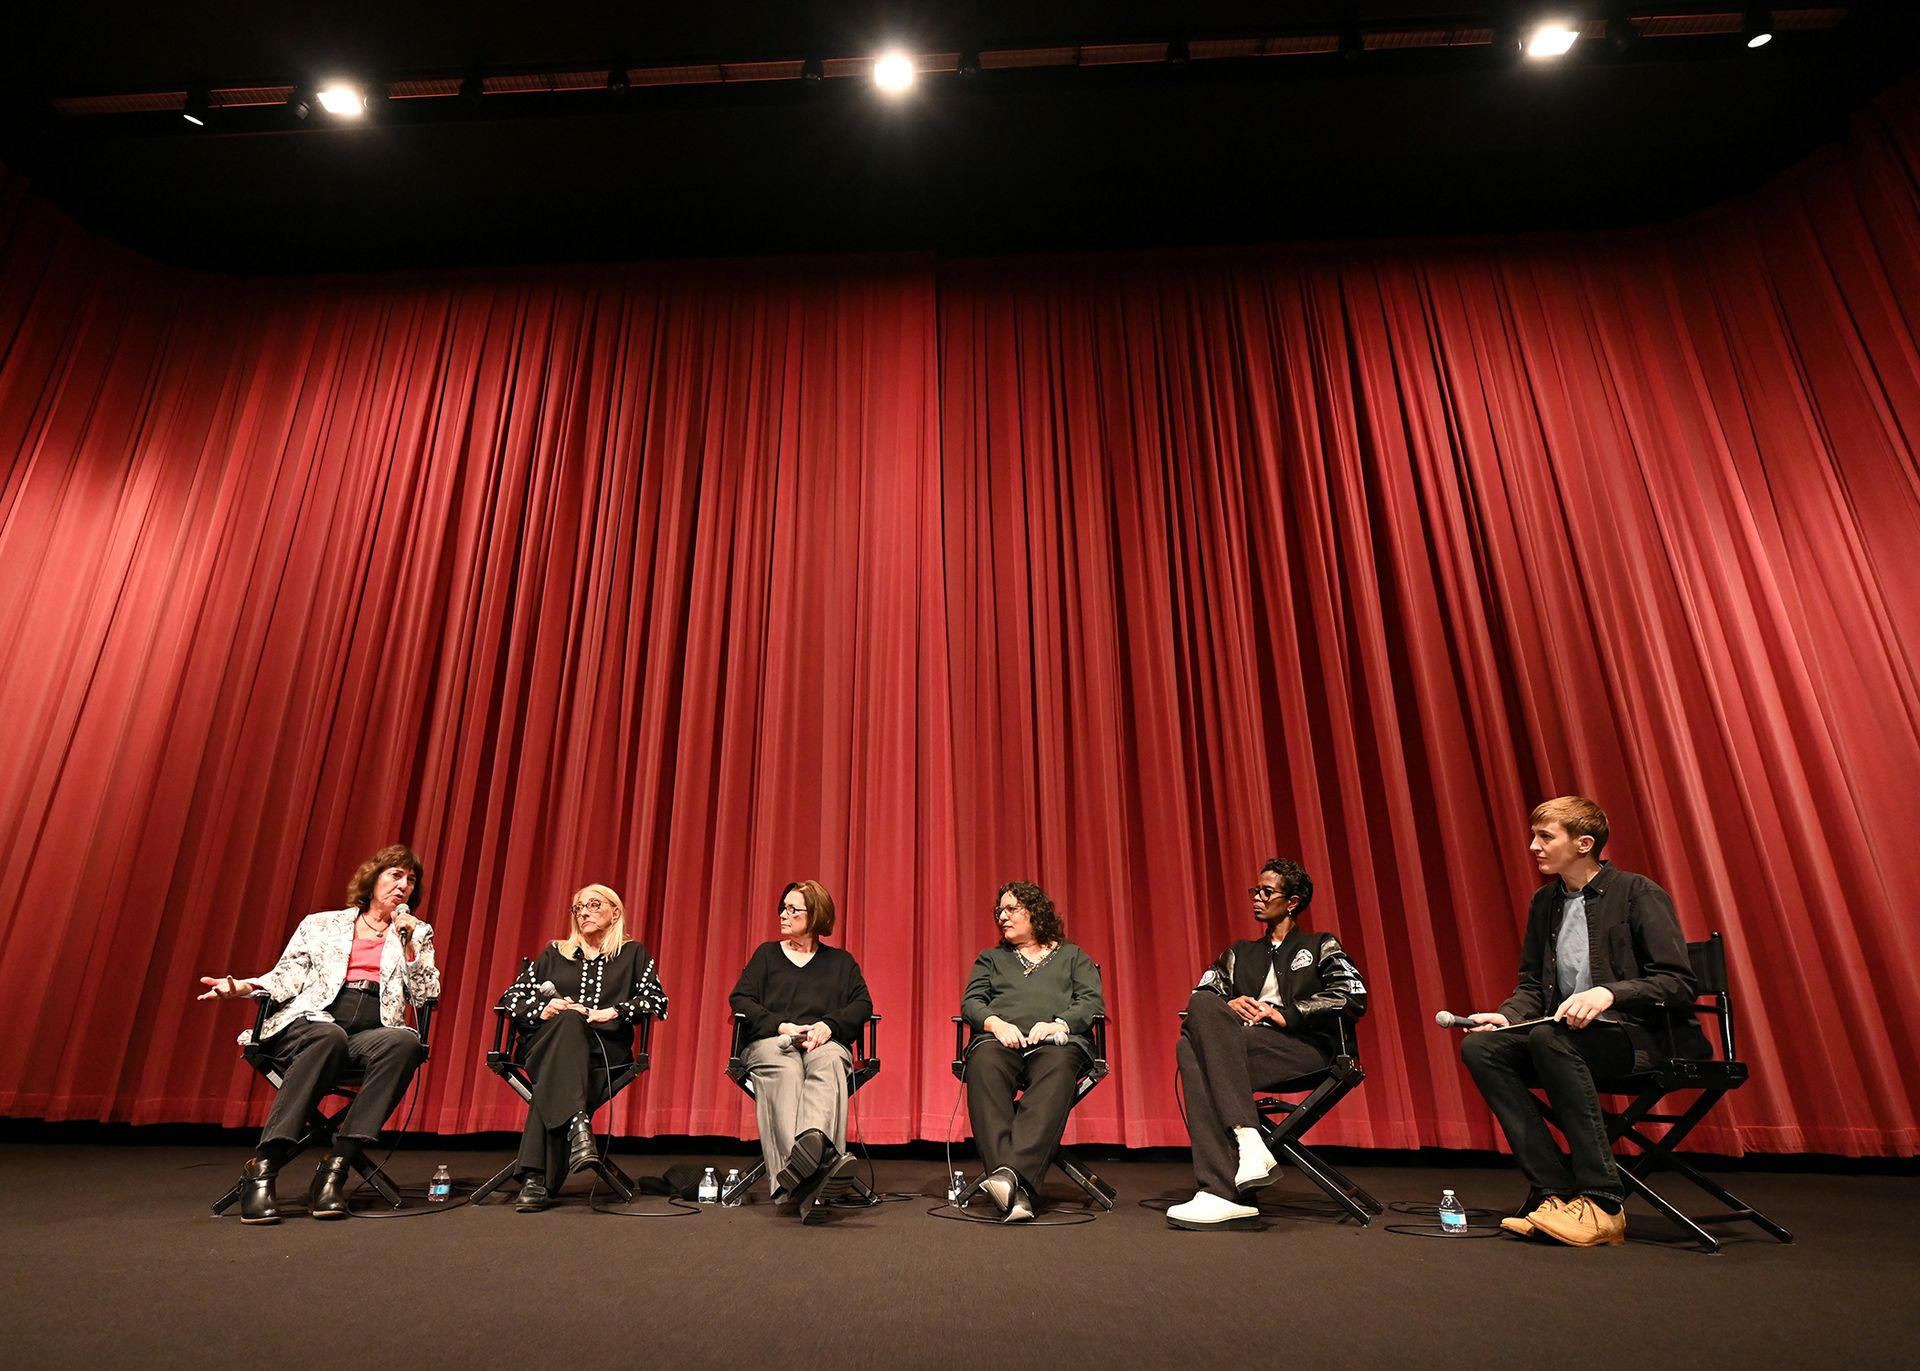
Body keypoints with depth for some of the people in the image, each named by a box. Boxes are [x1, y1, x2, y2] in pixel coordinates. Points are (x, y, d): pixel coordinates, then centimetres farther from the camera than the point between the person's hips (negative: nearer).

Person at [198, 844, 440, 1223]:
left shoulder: (417, 935, 21)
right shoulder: (322, 924, 20)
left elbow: (426, 995, 9)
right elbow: (287, 977, 9)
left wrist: (409, 942, 0)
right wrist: (242, 987, -10)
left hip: (371, 1035, 1)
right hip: (310, 1023, -1)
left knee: (405, 1042, -35)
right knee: (329, 1037, -39)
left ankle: (335, 1167, -34)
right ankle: (261, 1167, -35)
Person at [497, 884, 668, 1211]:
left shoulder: (633, 953, 17)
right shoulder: (555, 953, 23)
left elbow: (657, 1001, 4)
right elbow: (510, 998, 16)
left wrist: (614, 1012, -12)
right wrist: (542, 1010, -5)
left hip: (605, 1051, -1)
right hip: (545, 1046, 1)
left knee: (554, 1079, -35)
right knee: (570, 1020, -36)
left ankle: (537, 1180, -42)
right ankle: (578, 1124, -56)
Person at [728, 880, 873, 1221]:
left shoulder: (841, 961, 24)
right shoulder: (767, 954, 24)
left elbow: (863, 1005, 10)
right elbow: (741, 1000, 10)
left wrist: (829, 1025, -11)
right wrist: (781, 1026, -8)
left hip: (826, 1043, 1)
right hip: (771, 1041, 0)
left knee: (828, 1063, -38)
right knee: (785, 1070, -38)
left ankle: (811, 1142, -65)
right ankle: (807, 1179, -58)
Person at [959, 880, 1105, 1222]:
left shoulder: (1073, 956, 29)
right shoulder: (990, 958, 34)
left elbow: (1093, 1002, 12)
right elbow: (970, 1002, 18)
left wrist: (1060, 1023, -9)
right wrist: (996, 1023, -6)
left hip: (1056, 1042, -1)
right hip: (1000, 1039, 1)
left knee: (1056, 1074, -40)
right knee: (984, 1067, -38)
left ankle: (1011, 1172, -56)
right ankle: (1017, 1191, -49)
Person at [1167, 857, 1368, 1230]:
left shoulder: (1321, 946, 18)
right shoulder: (1240, 953, 30)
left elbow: (1354, 997, -2)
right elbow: (1198, 997, 19)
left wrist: (1286, 1014, -9)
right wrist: (1227, 1006, -5)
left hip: (1304, 1047, -4)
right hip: (1243, 1045, 4)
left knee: (1194, 1049, -31)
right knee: (1196, 1034, -33)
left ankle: (1220, 1191, -37)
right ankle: (1223, 1194, -40)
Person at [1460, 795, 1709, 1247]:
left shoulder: (1637, 893, -6)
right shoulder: (1544, 901, 12)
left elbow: (1679, 982, -12)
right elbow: (1532, 985, 15)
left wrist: (1609, 993, -28)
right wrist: (1506, 1016, -6)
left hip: (1638, 1038, -6)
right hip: (1565, 1035, 6)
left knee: (1550, 1037, -36)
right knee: (1480, 1045, -19)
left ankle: (1602, 1203, -26)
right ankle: (1555, 1191, -18)